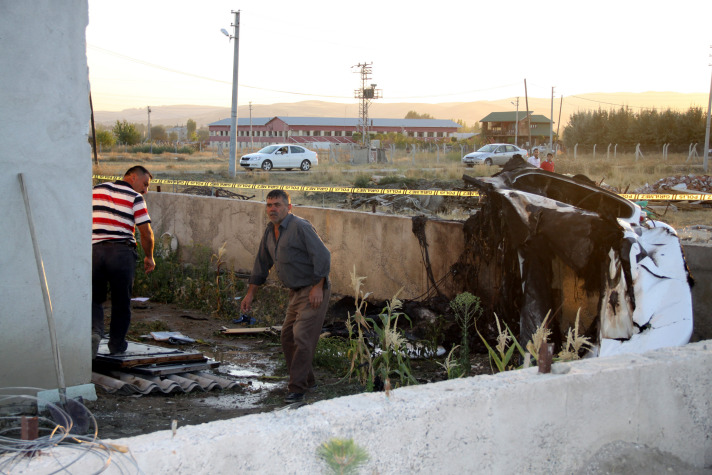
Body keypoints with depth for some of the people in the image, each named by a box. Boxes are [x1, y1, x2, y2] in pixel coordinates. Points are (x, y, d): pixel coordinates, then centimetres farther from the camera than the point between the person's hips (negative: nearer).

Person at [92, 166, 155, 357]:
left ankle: (94, 330, -13)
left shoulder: (96, 190, 13)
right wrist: (149, 257, 9)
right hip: (122, 252, -3)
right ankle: (116, 344, 17)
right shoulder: (135, 198, -1)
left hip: (94, 250, 3)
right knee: (121, 301, 10)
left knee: (94, 298, 12)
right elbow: (146, 232, -5)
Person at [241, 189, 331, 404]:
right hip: (296, 291, 9)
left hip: (314, 291, -9)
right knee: (287, 336, 11)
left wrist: (318, 287, -22)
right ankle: (307, 380, 25)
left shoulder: (300, 227, -17)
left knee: (302, 336, -14)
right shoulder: (270, 232, 10)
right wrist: (250, 294, 20)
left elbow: (323, 256, -20)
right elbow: (261, 264, 20)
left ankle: (297, 388, -8)